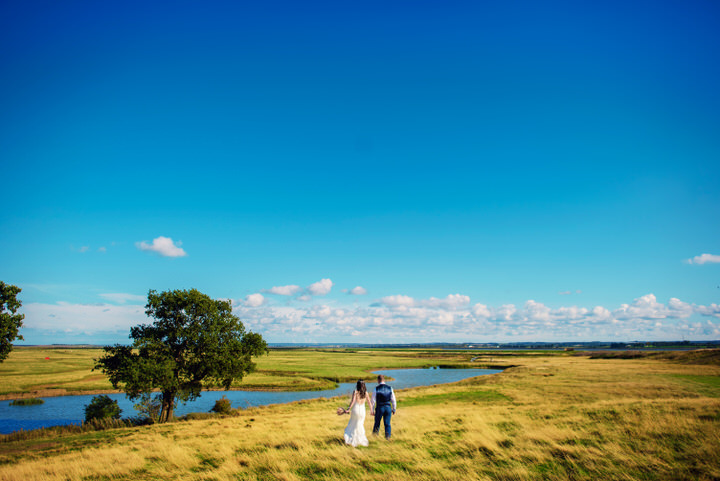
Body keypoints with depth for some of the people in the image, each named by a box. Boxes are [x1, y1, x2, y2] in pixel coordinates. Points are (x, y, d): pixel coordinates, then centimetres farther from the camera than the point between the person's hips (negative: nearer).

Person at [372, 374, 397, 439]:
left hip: (379, 408, -1)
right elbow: (393, 400, 3)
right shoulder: (390, 388, -1)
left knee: (377, 423, 15)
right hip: (388, 407, 2)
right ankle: (388, 436, 8)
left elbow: (373, 400, -6)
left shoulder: (376, 388, -9)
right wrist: (394, 409, 14)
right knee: (387, 423, 10)